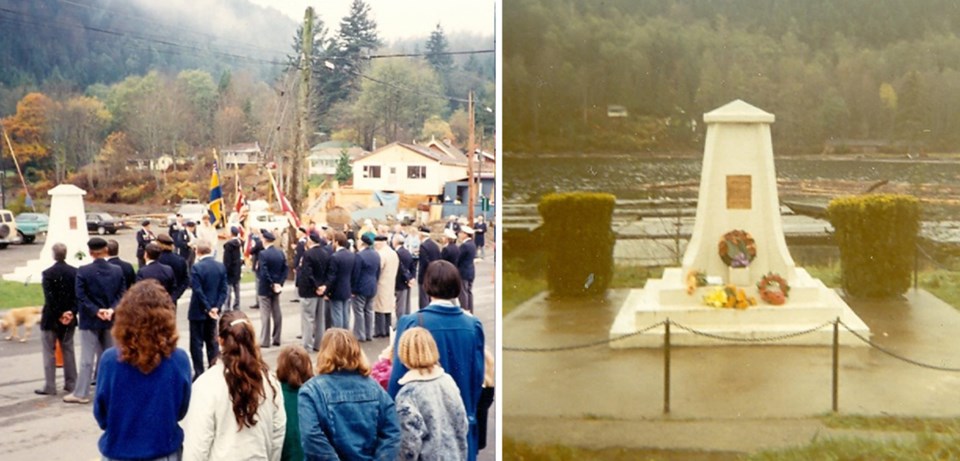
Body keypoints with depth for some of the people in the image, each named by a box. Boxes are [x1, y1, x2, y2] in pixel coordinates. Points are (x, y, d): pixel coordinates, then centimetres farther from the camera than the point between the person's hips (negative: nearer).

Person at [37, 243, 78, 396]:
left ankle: (50, 386, 2)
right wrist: (72, 312, -9)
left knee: (49, 353, 3)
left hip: (51, 319, -4)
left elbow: (49, 298, -17)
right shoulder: (74, 272, -1)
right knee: (68, 351, 14)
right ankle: (71, 383, 16)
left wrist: (59, 315, -11)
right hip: (69, 318, 4)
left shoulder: (48, 273, -14)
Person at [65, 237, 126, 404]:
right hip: (110, 320, 4)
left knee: (87, 358, -1)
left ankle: (81, 393, 2)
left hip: (90, 320, -4)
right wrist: (111, 310, -9)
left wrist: (96, 311, -13)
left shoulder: (83, 271, -11)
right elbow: (120, 294, -2)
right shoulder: (117, 271, 0)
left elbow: (81, 297, -15)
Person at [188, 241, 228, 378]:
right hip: (213, 310, 6)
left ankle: (199, 373, 2)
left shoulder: (197, 267, -16)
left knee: (197, 343, 2)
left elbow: (198, 291, -19)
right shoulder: (221, 266, 1)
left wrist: (208, 309, -13)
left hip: (198, 311, -5)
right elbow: (223, 290, -2)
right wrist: (216, 307, -5)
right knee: (212, 341, 14)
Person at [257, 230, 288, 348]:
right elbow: (285, 269, 2)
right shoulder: (281, 253, 4)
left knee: (265, 315, -1)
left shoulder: (263, 254, -16)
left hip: (265, 288, -6)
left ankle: (265, 341, 1)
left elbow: (263, 273, -22)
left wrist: (272, 284, -13)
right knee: (277, 314, 12)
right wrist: (279, 283, -2)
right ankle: (276, 339, 16)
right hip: (276, 287, 6)